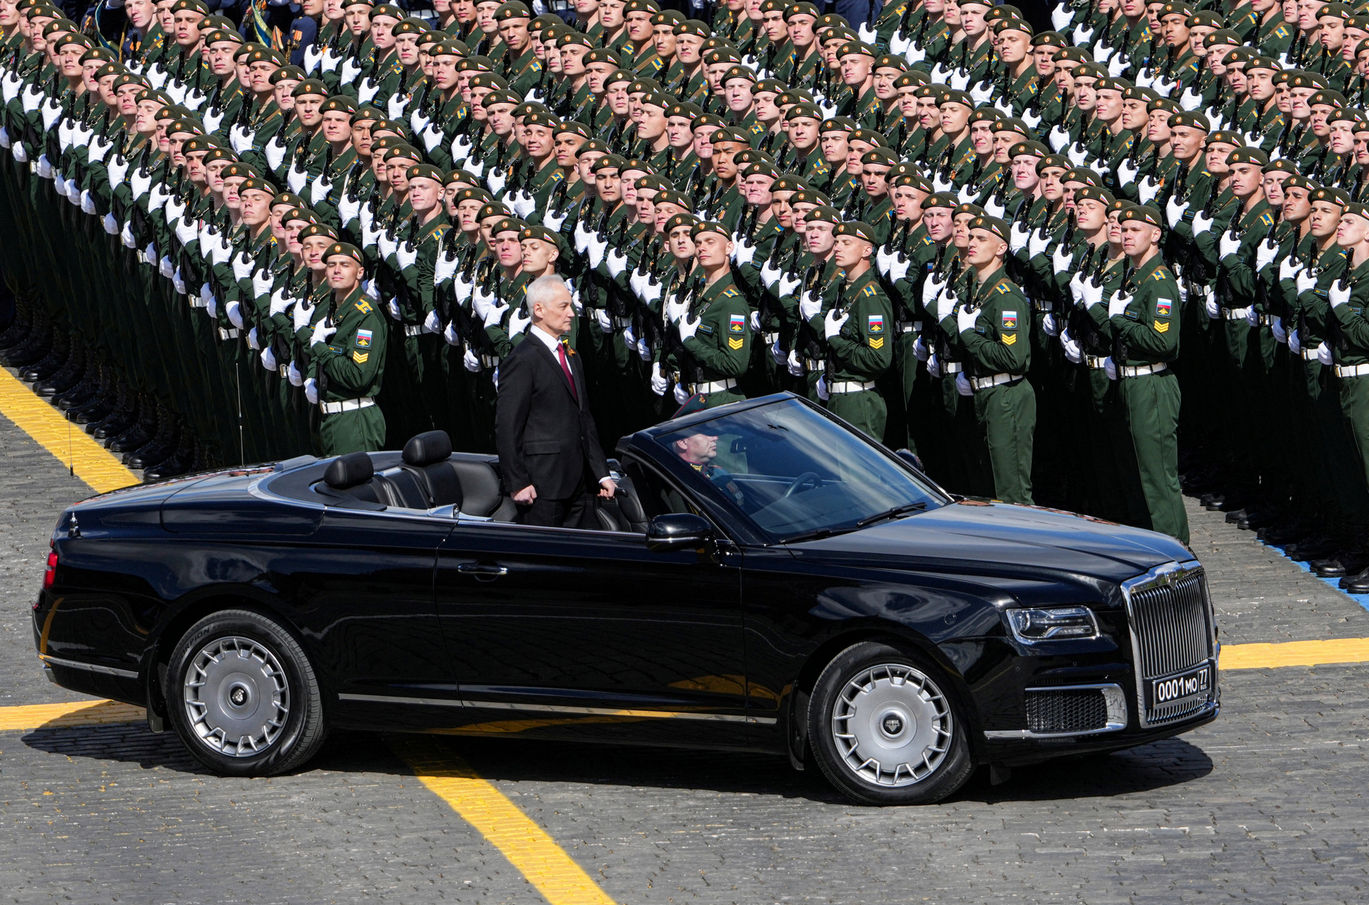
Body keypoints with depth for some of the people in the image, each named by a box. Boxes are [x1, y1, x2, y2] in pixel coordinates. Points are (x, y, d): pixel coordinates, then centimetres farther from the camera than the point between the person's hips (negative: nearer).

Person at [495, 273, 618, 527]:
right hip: (542, 487, -8)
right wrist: (519, 483, -16)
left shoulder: (571, 357, 19)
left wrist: (602, 474, 16)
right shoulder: (522, 361, -10)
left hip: (578, 485, 8)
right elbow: (507, 429, -13)